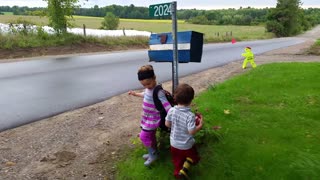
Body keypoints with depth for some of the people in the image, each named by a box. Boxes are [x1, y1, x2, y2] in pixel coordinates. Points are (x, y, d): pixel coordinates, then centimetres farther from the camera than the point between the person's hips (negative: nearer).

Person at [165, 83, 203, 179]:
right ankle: (183, 170, 11)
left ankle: (177, 173, 45)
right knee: (192, 156, 26)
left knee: (177, 160, 27)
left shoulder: (171, 110, -18)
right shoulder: (190, 116, -30)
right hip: (186, 145, -4)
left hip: (174, 143, 4)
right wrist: (200, 125, -10)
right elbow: (192, 132, -25)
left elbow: (167, 124, -6)